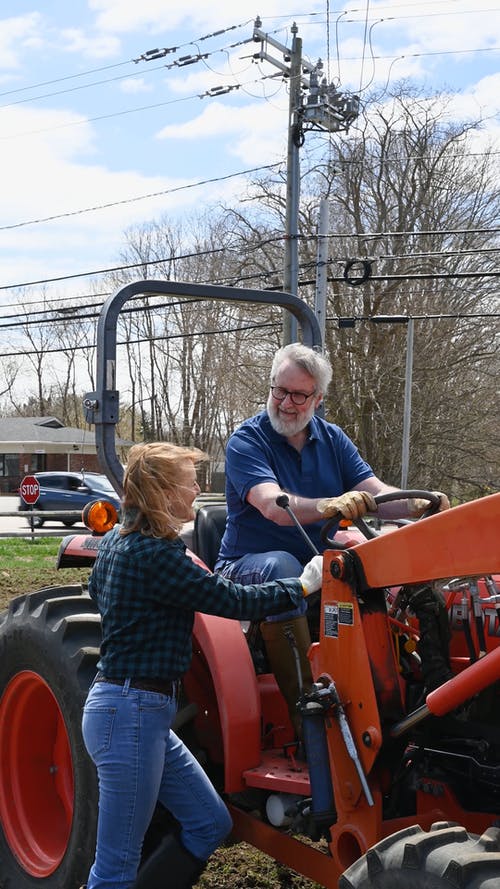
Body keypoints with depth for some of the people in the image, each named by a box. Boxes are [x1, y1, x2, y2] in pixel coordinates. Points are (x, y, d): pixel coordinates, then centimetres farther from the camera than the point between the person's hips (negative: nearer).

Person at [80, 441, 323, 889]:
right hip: (132, 713, -10)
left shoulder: (117, 541, 9)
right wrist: (302, 585, -5)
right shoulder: (156, 556, -20)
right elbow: (233, 600, -17)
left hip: (141, 711, 10)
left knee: (211, 823, 15)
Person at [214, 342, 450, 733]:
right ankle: (304, 701, -34)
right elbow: (273, 506, -27)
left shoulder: (332, 439, 8)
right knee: (282, 567, -37)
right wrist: (329, 505, -46)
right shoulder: (247, 441, -9)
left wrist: (418, 505, -25)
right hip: (250, 564, -4)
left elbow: (376, 493, -3)